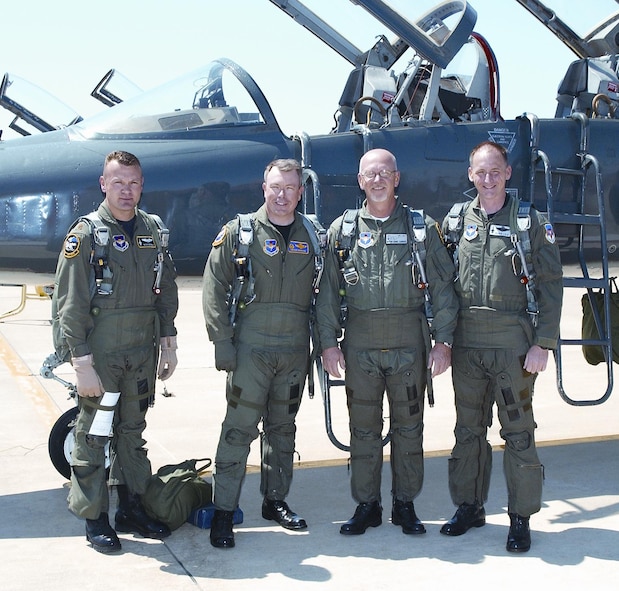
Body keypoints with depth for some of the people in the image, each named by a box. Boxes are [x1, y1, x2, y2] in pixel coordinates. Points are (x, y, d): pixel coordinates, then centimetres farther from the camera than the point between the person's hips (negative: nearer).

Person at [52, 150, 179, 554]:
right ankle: (94, 518, 15)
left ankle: (132, 509, 26)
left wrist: (169, 343, 9)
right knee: (94, 436, 3)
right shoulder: (85, 235, -8)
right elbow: (69, 305, -11)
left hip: (144, 350, 5)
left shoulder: (153, 232, 8)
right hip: (101, 352, -5)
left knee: (133, 432, 15)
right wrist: (83, 363, -15)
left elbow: (167, 291, 14)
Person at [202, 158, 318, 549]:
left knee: (282, 428, 14)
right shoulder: (238, 233, -2)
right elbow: (214, 290, -4)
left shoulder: (311, 237, 9)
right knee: (239, 428, -4)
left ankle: (276, 501, 28)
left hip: (295, 352, 4)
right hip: (250, 349, -4)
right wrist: (222, 343, -9)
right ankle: (223, 512, 4)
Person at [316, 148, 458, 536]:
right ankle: (367, 506, 21)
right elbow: (328, 290, 6)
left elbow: (442, 286, 2)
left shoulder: (422, 227, 3)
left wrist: (444, 340, -4)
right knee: (363, 428, 8)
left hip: (410, 343, -1)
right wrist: (328, 342, 0)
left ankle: (405, 504, 22)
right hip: (360, 344, 1)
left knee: (409, 426, 8)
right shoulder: (343, 229, 6)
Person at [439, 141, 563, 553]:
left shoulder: (531, 222, -1)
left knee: (518, 432, 2)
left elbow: (551, 286, -2)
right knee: (468, 430, 13)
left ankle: (521, 517, 14)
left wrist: (542, 344, -9)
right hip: (466, 344, 4)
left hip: (514, 344, -3)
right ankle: (469, 507, 26)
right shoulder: (456, 222, 8)